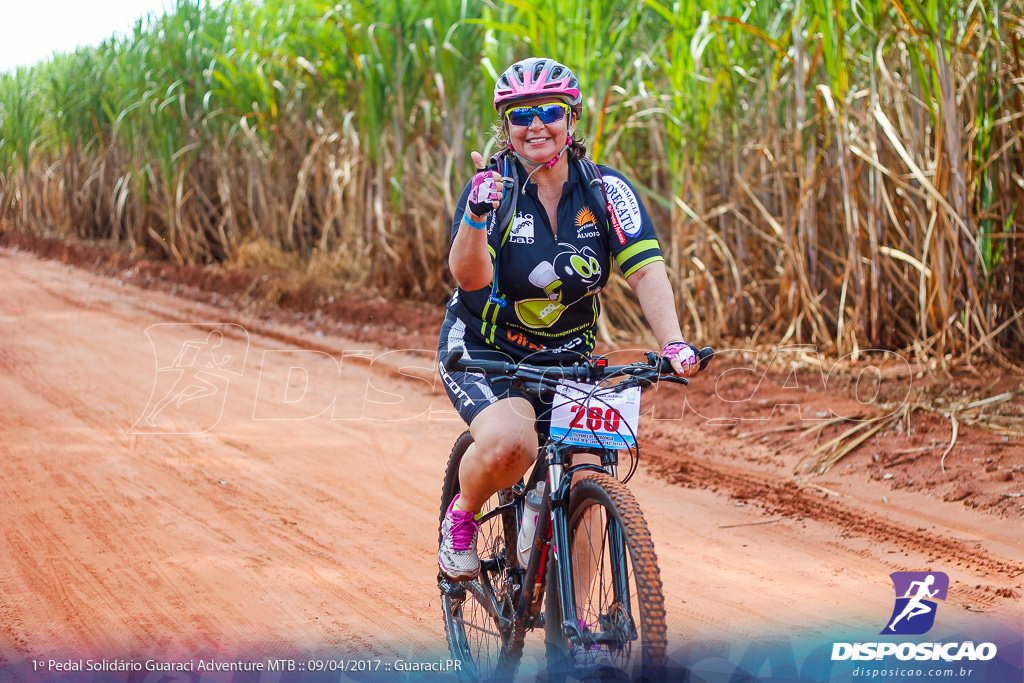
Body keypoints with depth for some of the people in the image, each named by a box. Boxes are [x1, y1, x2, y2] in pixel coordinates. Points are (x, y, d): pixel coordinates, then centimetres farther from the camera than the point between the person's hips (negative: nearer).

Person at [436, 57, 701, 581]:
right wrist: (476, 215, -46)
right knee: (508, 442, -32)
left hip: (566, 357, 3)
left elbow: (645, 269, -18)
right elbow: (469, 276, -27)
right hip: (483, 351, -3)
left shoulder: (605, 189, -8)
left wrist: (673, 343, -34)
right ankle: (462, 516, 0)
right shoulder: (494, 185, -14)